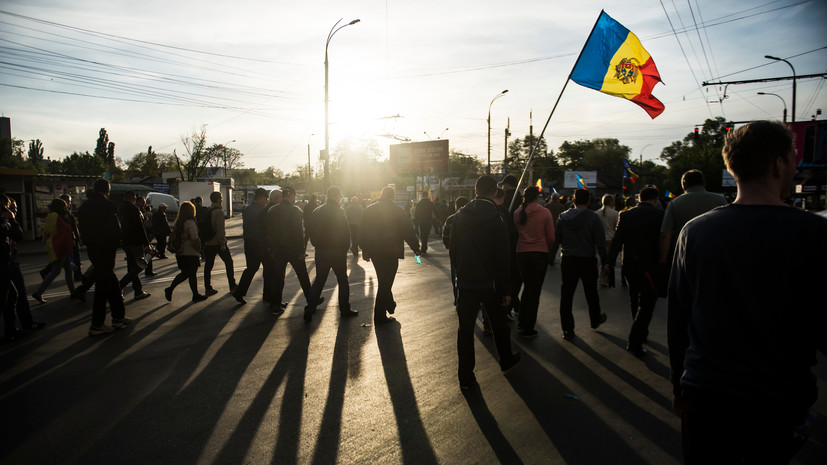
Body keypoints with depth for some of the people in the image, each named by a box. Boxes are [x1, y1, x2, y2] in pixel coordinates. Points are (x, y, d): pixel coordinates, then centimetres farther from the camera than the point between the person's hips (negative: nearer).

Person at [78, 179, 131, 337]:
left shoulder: (84, 206, 11)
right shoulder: (107, 205, -13)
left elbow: (82, 229, 13)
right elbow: (114, 229, -15)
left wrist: (89, 242, 17)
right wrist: (115, 244, 0)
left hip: (91, 249, 8)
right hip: (105, 249, -8)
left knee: (111, 282, 16)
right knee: (103, 285, -3)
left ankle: (118, 317, 23)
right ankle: (96, 325, 1)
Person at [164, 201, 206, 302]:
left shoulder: (178, 222, 8)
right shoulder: (190, 222, -16)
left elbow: (174, 236, 13)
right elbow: (195, 238, -21)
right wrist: (199, 248, -9)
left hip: (180, 252, 7)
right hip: (190, 253, -7)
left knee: (185, 273, 17)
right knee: (192, 274, 3)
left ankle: (169, 289, 14)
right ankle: (195, 295, 12)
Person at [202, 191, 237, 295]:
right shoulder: (219, 212, -14)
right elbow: (220, 229, -20)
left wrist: (204, 240, 19)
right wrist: (222, 243, -18)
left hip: (208, 243, 6)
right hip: (218, 243, -6)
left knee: (208, 266, 8)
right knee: (229, 263, 8)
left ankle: (208, 289, 9)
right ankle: (232, 286, 12)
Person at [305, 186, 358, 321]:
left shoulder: (317, 211, 5)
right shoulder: (338, 211, -13)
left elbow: (310, 229, 8)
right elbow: (345, 232, -16)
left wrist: (317, 244, 15)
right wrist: (345, 247, -4)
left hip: (320, 251, 5)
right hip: (337, 251, -5)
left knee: (318, 281, 11)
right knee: (342, 281, 9)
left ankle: (309, 310, 5)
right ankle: (344, 309, 16)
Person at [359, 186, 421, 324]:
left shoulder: (369, 209, 2)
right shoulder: (396, 210, -10)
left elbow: (363, 230, 6)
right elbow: (407, 230, -7)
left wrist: (364, 249, 15)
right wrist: (416, 248, 3)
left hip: (374, 251, 5)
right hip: (390, 252, -5)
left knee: (383, 280, 23)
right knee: (385, 283, 2)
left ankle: (390, 304, 38)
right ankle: (379, 316, 6)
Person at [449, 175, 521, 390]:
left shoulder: (460, 216, -1)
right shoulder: (496, 218, -14)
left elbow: (453, 250, 6)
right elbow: (502, 257, -14)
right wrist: (506, 289, -8)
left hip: (465, 282, 2)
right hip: (490, 283, -2)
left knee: (465, 328, 7)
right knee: (498, 324, 19)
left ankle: (465, 377, 11)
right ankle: (506, 361, 39)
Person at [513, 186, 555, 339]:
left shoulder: (517, 213, -1)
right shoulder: (545, 212, -8)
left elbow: (515, 233, 6)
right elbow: (551, 237, -5)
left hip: (522, 253, 3)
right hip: (540, 254, -3)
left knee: (527, 287, 21)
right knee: (535, 291, 4)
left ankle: (522, 322, 27)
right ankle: (529, 329, 8)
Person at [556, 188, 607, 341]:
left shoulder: (563, 216, -2)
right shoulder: (593, 217, -9)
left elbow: (557, 237, 1)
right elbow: (600, 241, -9)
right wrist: (604, 260, -3)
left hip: (568, 260, 1)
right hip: (588, 260, -1)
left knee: (566, 294, 4)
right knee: (591, 292, 19)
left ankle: (567, 329, 5)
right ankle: (595, 320, 40)